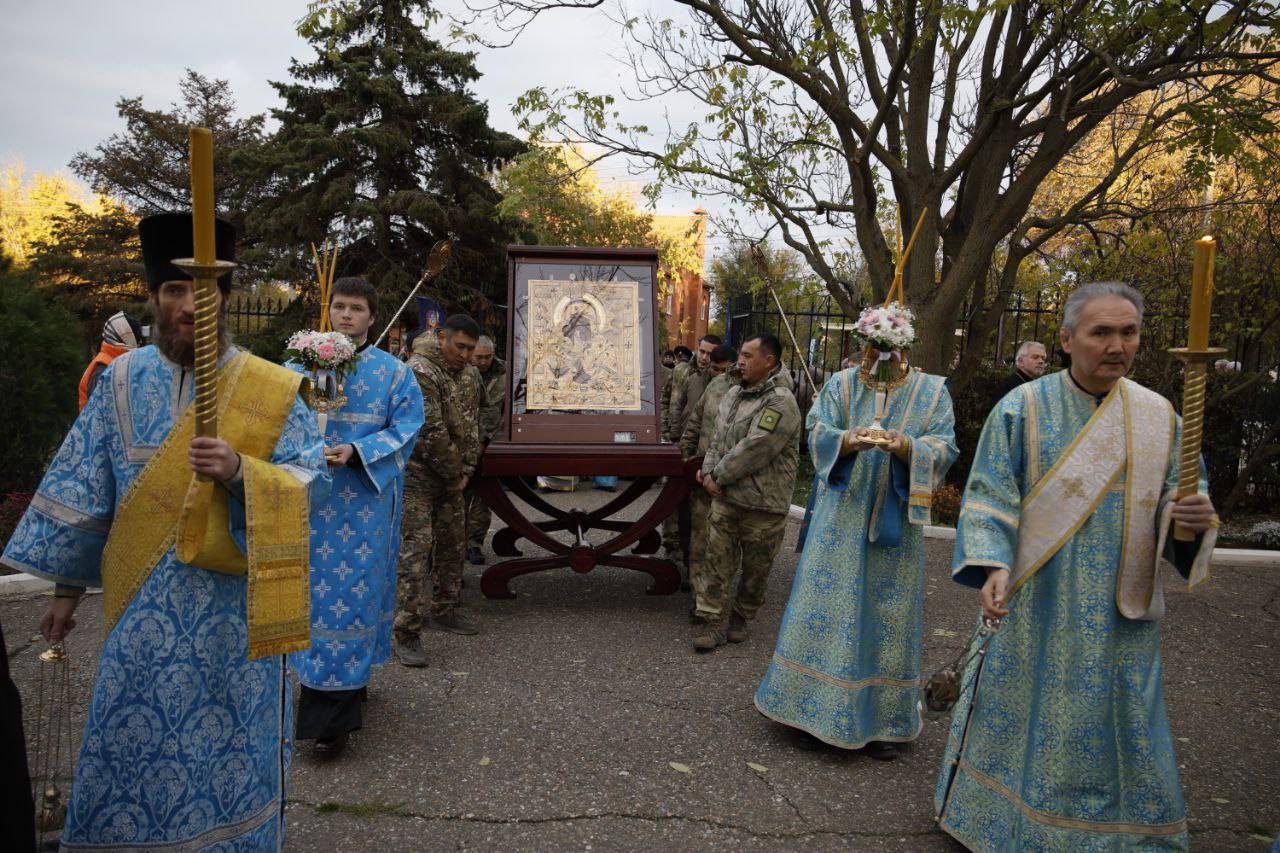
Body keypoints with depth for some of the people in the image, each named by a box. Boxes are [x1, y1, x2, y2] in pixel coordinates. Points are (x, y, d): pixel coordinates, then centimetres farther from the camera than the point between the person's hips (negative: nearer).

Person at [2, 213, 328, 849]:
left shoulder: (270, 388, -6)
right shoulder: (121, 381, 3)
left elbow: (312, 480, -10)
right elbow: (82, 488, 7)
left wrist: (240, 472, -27)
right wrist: (66, 586, 9)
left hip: (234, 599, -2)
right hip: (143, 603, 3)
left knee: (235, 745, 9)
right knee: (131, 744, 12)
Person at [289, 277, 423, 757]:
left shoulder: (394, 372, 3)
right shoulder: (300, 365, 9)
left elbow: (406, 429, -3)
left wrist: (356, 451, -17)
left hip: (365, 502, -2)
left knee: (353, 591, -4)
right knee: (317, 588, 6)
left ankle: (332, 714, 1)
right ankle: (348, 683, 24)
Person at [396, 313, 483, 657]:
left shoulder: (469, 373, 9)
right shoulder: (420, 371, -18)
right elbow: (430, 431, -21)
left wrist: (466, 470, 3)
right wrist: (454, 473, -12)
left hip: (451, 478, 8)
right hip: (418, 474, -8)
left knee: (453, 544, 16)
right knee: (415, 549, -9)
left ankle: (443, 610, 32)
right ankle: (407, 633, -5)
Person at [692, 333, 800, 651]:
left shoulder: (780, 402, -17)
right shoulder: (734, 393, 11)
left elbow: (753, 450, -22)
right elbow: (718, 437, 16)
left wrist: (717, 475, -14)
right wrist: (708, 469, -1)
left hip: (763, 503, -6)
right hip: (725, 496, 6)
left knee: (756, 568, 10)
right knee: (717, 560, 6)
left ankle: (740, 616, 29)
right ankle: (712, 621, 14)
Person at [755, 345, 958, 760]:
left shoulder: (932, 392, 4)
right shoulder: (841, 385, 5)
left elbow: (943, 448, -5)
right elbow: (819, 434, -4)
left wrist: (906, 446, -26)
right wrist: (847, 441, -27)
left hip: (896, 523, 0)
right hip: (841, 519, 0)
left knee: (888, 615, 6)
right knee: (826, 606, 2)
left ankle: (880, 719, 20)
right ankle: (812, 709, 17)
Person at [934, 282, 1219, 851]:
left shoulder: (1158, 417, 3)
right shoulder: (1023, 408, -5)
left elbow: (1173, 507, 6)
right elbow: (989, 497, -8)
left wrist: (1194, 520, -17)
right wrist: (994, 564, -23)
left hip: (1122, 613, 2)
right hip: (1035, 606, -2)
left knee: (1119, 728, 11)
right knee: (1017, 715, 10)